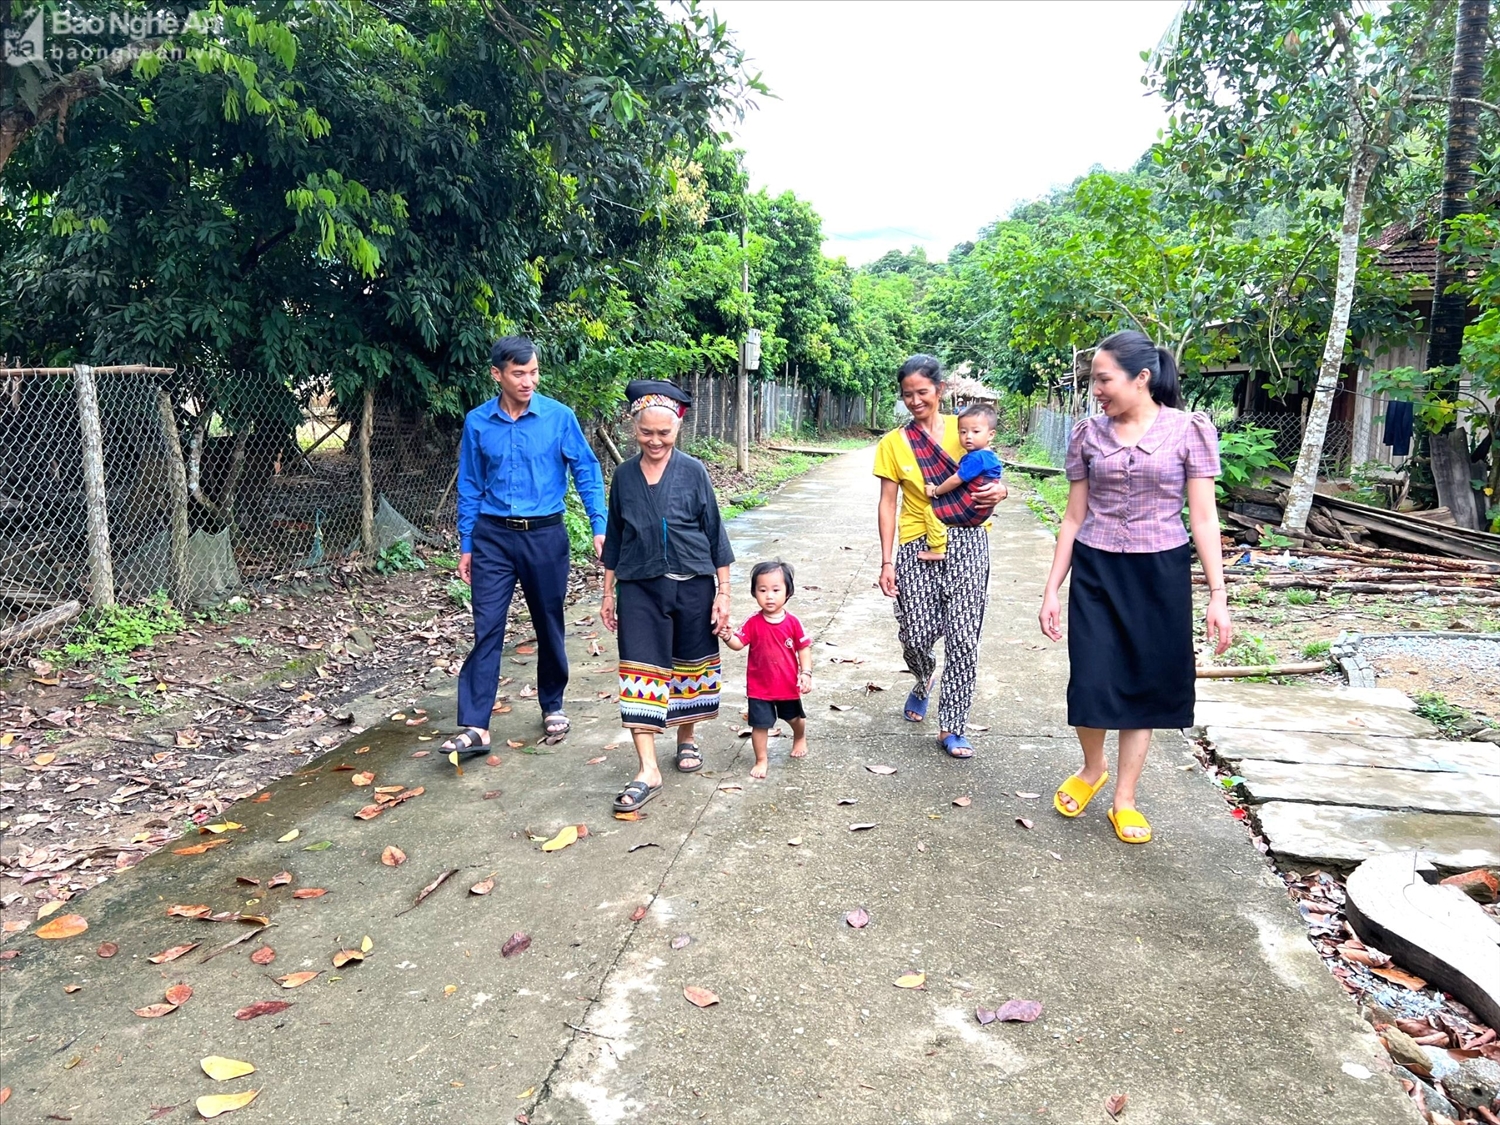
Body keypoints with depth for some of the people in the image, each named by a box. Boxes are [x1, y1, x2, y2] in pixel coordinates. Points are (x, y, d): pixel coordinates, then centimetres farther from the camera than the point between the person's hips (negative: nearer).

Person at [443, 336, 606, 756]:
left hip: (545, 535, 0)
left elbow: (586, 472, 0)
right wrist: (465, 546, 7)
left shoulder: (559, 417, -5)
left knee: (549, 626, 12)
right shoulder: (477, 422, 0)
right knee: (486, 629, -4)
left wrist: (599, 526, -8)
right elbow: (470, 487, 7)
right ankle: (475, 726, -3)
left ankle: (552, 706, 31)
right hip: (493, 536, 1)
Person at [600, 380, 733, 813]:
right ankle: (648, 771, -3)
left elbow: (715, 535, -1)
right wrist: (608, 593, 11)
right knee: (640, 673, -7)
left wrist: (723, 592, -4)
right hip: (639, 588, 1)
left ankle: (686, 738, 37)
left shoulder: (693, 472, -4)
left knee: (689, 667, 12)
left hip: (692, 586, -1)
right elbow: (614, 538, 11)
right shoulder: (624, 476, 3)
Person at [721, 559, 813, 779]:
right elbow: (738, 643, -14)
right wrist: (727, 636, -35)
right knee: (760, 724, 0)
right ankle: (761, 761, 19)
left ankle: (800, 739, 55)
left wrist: (806, 673, -13)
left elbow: (804, 648, -5)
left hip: (788, 685, 2)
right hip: (759, 687, -1)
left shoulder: (792, 623, -12)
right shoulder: (753, 623, -13)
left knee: (795, 718, 24)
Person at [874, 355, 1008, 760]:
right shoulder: (893, 443, 3)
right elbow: (887, 504, 3)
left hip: (965, 542, 0)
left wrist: (999, 491, -13)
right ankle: (923, 682, 36)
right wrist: (887, 561, -3)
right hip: (917, 545, 0)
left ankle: (952, 728, 10)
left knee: (963, 638, -2)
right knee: (916, 636, -2)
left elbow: (989, 478, 12)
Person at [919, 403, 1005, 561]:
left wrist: (936, 491, -7)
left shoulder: (975, 457, -23)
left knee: (932, 511, -9)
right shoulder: (990, 457, 9)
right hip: (981, 511, 11)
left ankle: (936, 550, -5)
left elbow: (956, 480, -21)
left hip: (970, 511, -11)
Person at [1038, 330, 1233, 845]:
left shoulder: (1189, 430, -5)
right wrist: (1051, 590, 4)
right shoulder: (1087, 434, 2)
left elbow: (1203, 518, -4)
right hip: (1096, 573, 1)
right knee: (1090, 684, -3)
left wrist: (1217, 595, -8)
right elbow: (1073, 518, 6)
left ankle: (1124, 800, 23)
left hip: (1160, 574, -1)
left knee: (1146, 686, 7)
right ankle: (1092, 770, 29)